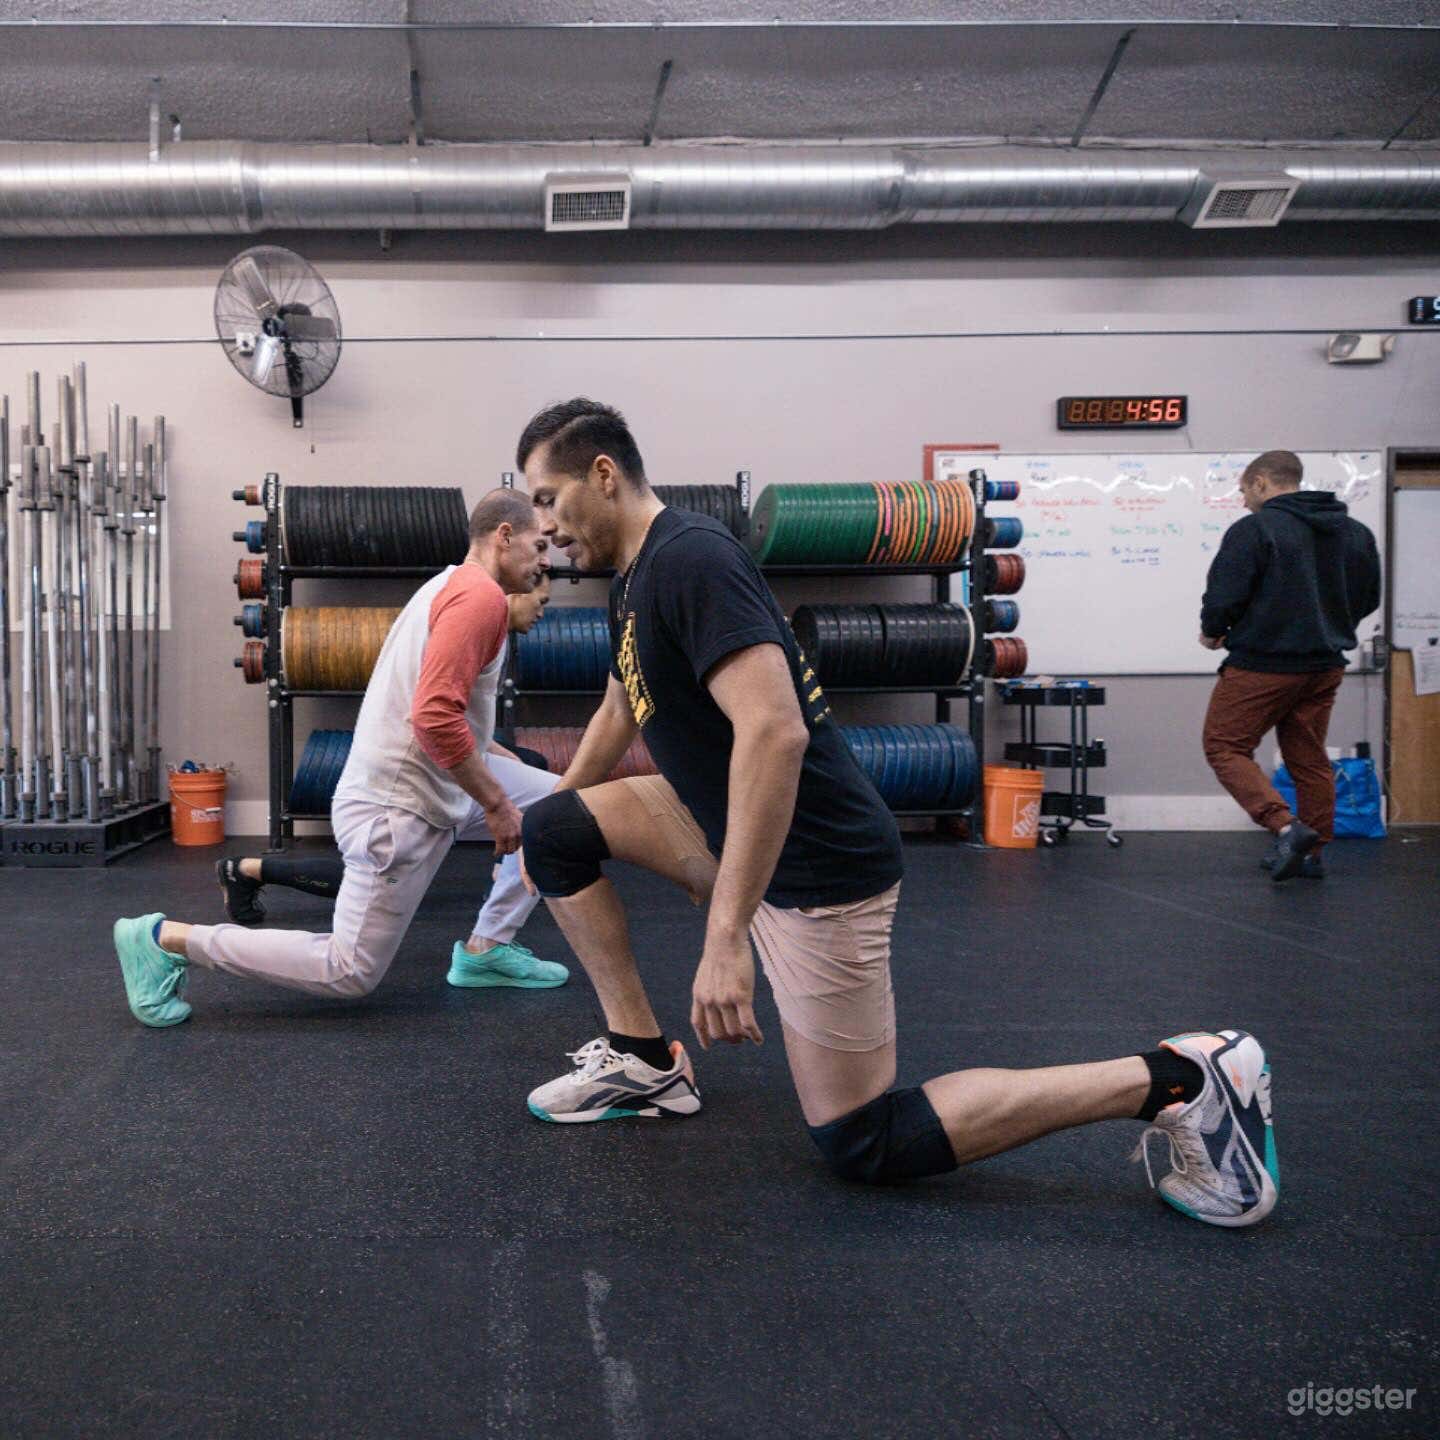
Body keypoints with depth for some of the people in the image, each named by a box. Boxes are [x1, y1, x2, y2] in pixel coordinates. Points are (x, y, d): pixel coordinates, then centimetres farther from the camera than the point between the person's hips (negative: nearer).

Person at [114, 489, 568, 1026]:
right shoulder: (481, 595, -16)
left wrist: (504, 775, 24)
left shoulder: (455, 587, 17)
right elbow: (436, 717, -28)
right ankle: (163, 938, 3)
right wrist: (496, 803, -18)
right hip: (400, 806, -10)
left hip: (428, 782, 10)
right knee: (349, 973, -3)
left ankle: (486, 952, 15)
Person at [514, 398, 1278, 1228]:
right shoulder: (636, 579, 10)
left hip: (814, 868, -9)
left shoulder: (689, 560, -21)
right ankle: (646, 1059, 16)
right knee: (554, 830, 8)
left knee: (864, 1145, -1)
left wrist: (725, 938, -35)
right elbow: (622, 709, 28)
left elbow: (774, 731, -33)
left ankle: (1170, 1081, 1)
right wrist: (554, 810, 37)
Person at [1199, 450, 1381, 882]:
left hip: (1262, 664, -7)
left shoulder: (1253, 529, -13)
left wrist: (1213, 631, 3)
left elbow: (1224, 597, -18)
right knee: (1309, 758, 16)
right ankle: (1311, 853, 21)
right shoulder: (1356, 533, 10)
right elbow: (1367, 599, 17)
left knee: (1225, 748, 2)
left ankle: (1285, 826, -14)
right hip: (1325, 665, 7)